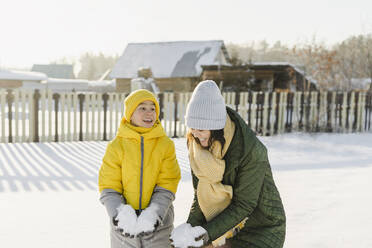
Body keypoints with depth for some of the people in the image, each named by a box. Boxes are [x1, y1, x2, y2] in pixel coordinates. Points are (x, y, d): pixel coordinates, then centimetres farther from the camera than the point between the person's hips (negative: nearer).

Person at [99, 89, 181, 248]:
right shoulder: (116, 146, -4)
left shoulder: (166, 145, -3)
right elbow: (108, 188, -4)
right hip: (124, 225, 0)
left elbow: (166, 187, -6)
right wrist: (120, 215, -20)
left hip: (157, 223, 0)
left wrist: (153, 214, -19)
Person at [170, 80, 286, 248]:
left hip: (262, 227, -5)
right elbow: (200, 193, -2)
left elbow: (243, 206, -22)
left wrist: (207, 233, -27)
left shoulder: (251, 151, -27)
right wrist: (191, 227, -16)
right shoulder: (196, 146, -9)